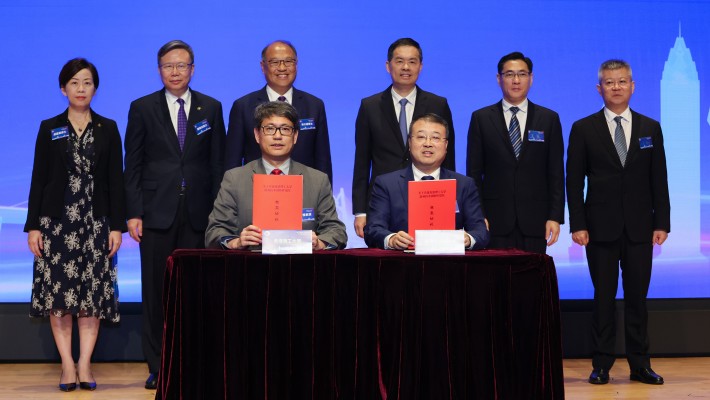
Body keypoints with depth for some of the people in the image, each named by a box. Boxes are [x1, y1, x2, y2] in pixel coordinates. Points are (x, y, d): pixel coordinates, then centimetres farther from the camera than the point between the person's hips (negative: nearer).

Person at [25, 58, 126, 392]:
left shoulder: (108, 129, 7)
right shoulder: (49, 129, 6)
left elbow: (115, 180, 5)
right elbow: (38, 179, 4)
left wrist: (117, 225, -2)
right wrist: (33, 226, -2)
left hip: (96, 222, 0)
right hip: (56, 220, 0)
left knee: (93, 291, -2)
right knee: (58, 290, -2)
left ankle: (85, 364, 4)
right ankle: (67, 365, 4)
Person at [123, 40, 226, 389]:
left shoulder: (211, 108, 9)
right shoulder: (142, 108, 6)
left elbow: (218, 163, 8)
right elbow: (133, 165, 3)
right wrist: (133, 213, -4)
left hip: (197, 214, 1)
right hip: (157, 213, 0)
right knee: (156, 291, 2)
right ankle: (158, 367, 9)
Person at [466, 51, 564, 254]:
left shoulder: (549, 119, 9)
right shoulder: (481, 118, 7)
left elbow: (556, 174, 6)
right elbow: (474, 171, 5)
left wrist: (555, 216, -1)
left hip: (534, 221, 1)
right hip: (495, 221, 0)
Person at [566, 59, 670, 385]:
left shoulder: (650, 128, 8)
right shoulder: (583, 129, 2)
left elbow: (659, 180, 7)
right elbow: (574, 181, 0)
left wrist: (662, 223, 0)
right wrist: (577, 224, -7)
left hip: (639, 227, 2)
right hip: (601, 227, -2)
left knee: (637, 297, 5)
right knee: (604, 297, 3)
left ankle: (640, 365, 12)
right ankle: (602, 365, 10)